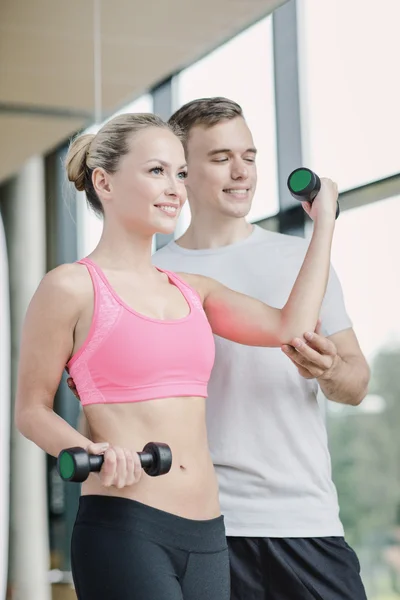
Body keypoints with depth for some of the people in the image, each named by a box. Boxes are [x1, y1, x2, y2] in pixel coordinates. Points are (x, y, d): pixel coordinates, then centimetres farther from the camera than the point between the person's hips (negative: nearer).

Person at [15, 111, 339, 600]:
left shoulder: (192, 291, 15)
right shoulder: (71, 288, -2)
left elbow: (290, 326, 5)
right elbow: (31, 410, 0)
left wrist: (323, 220, 16)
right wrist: (90, 453, -21)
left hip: (206, 534, 6)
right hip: (122, 526, -6)